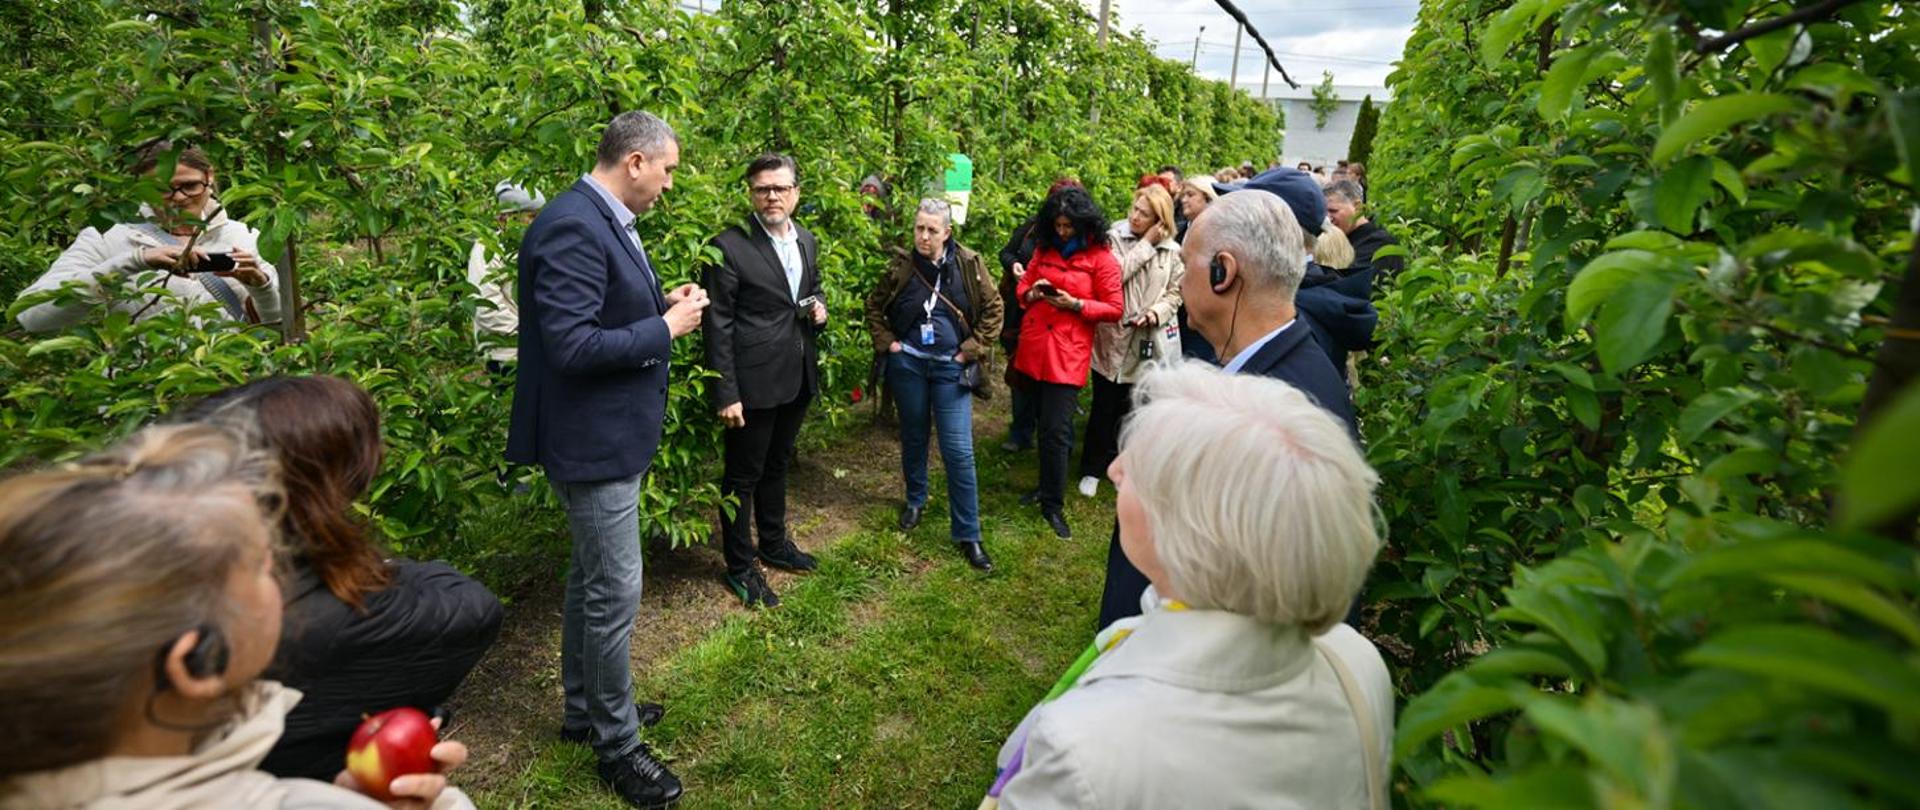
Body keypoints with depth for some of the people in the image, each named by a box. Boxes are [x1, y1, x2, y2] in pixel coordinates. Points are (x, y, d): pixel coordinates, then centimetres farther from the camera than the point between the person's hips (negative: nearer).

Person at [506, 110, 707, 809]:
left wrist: (664, 304, 2)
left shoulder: (605, 221, 9)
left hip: (610, 435, 11)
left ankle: (583, 709, 39)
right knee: (614, 592, 1)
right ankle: (617, 746, 19)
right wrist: (666, 328, -18)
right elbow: (572, 346, -27)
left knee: (590, 580, 21)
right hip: (593, 440, -11)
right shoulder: (573, 227, -22)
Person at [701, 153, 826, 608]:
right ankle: (740, 568, 23)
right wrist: (726, 394, -17)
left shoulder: (807, 241, 7)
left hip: (797, 379, 7)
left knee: (776, 466, 22)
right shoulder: (730, 246, -15)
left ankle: (775, 544, 40)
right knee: (743, 476, 7)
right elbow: (717, 326, -15)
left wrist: (820, 308, -1)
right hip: (752, 382, -7)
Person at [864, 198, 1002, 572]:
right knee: (913, 437, 17)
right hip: (908, 364, 2)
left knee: (959, 450, -5)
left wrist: (972, 350, -6)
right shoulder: (901, 267, -5)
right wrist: (886, 343, -1)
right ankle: (915, 500, 42)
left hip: (950, 367, -1)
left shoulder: (969, 264, -8)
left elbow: (993, 308, 0)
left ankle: (967, 534, 5)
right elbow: (874, 306, 10)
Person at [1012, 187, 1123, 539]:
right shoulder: (1044, 249, 10)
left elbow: (1114, 310, -6)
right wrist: (1032, 293, -6)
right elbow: (1023, 286, 17)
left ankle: (1053, 504, 4)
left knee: (1056, 430, -7)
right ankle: (1047, 486, 31)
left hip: (1067, 354, -5)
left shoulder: (1101, 257, -5)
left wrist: (1075, 304, -18)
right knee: (1045, 425, 15)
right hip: (1034, 347, 5)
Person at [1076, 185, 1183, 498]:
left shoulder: (1172, 251, 3)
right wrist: (1145, 245, -14)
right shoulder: (1114, 238, -2)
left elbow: (1175, 293, 5)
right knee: (1104, 408, 7)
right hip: (1114, 337, -2)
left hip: (1148, 342, 2)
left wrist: (1157, 313, -13)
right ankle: (1093, 469, 22)